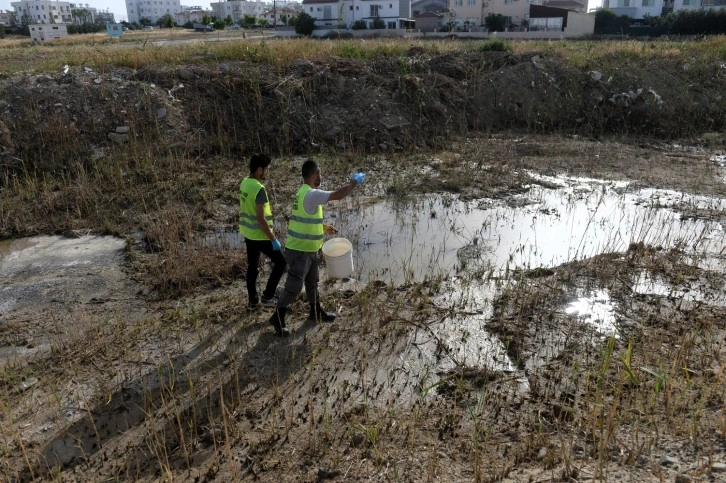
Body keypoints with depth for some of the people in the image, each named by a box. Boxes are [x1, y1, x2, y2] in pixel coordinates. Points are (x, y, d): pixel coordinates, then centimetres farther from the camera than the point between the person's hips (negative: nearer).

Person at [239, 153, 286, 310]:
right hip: (260, 235, -9)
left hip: (248, 233, 9)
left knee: (252, 267, 18)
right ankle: (267, 297, 11)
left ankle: (253, 300, 28)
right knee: (281, 262, 6)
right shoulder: (259, 189, -24)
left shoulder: (244, 183, 4)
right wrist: (273, 239, -20)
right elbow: (260, 218, -25)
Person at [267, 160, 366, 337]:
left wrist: (323, 227, 19)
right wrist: (354, 182, -11)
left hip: (308, 249, 10)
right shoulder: (311, 194, -22)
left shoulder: (304, 192, 11)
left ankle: (316, 312, 36)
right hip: (300, 250, -10)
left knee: (312, 282, 21)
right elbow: (338, 194, -25)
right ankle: (277, 317, 12)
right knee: (294, 285, -1)